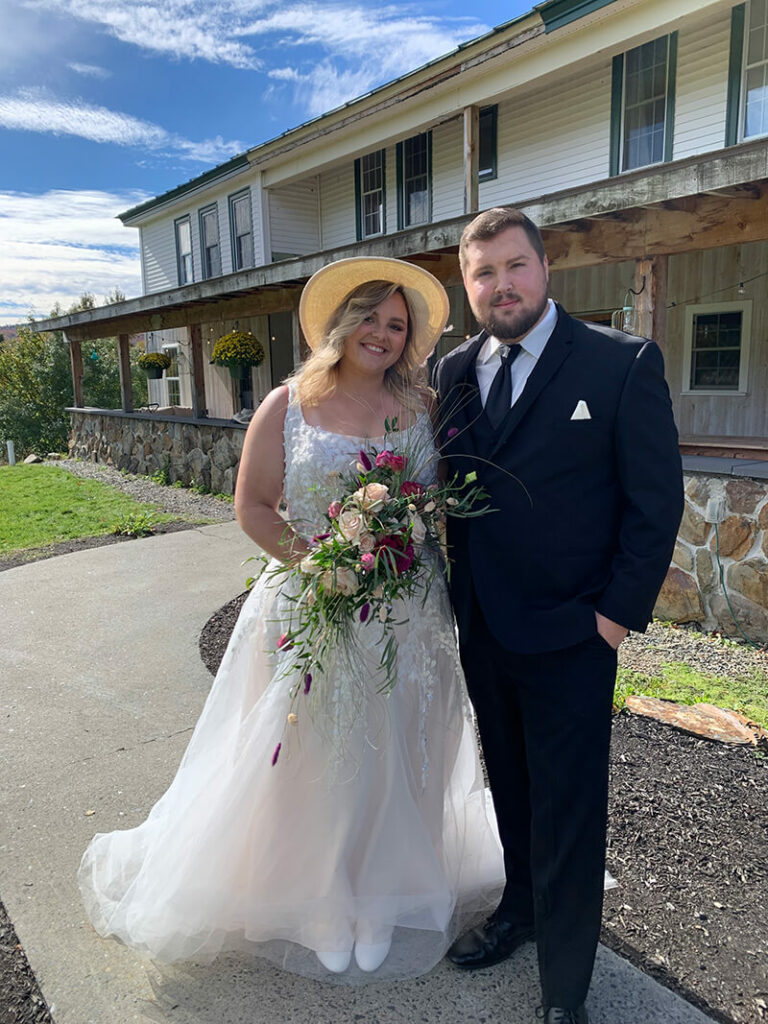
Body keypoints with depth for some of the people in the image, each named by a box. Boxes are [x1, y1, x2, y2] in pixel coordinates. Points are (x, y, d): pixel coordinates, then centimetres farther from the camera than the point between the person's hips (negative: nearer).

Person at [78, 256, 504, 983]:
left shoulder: (421, 409, 4)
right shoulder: (287, 406, -3)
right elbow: (252, 506, -4)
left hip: (408, 619, 3)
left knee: (400, 756, 15)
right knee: (310, 759, 9)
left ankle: (393, 894, 40)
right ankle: (312, 905, 34)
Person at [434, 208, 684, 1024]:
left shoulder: (623, 363, -10)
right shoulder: (453, 372, 4)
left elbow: (656, 498, -10)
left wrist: (618, 612, -12)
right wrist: (455, 595, 2)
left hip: (568, 635, -4)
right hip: (481, 628, 5)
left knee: (568, 813, 9)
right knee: (509, 788, 24)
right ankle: (521, 908, 50)